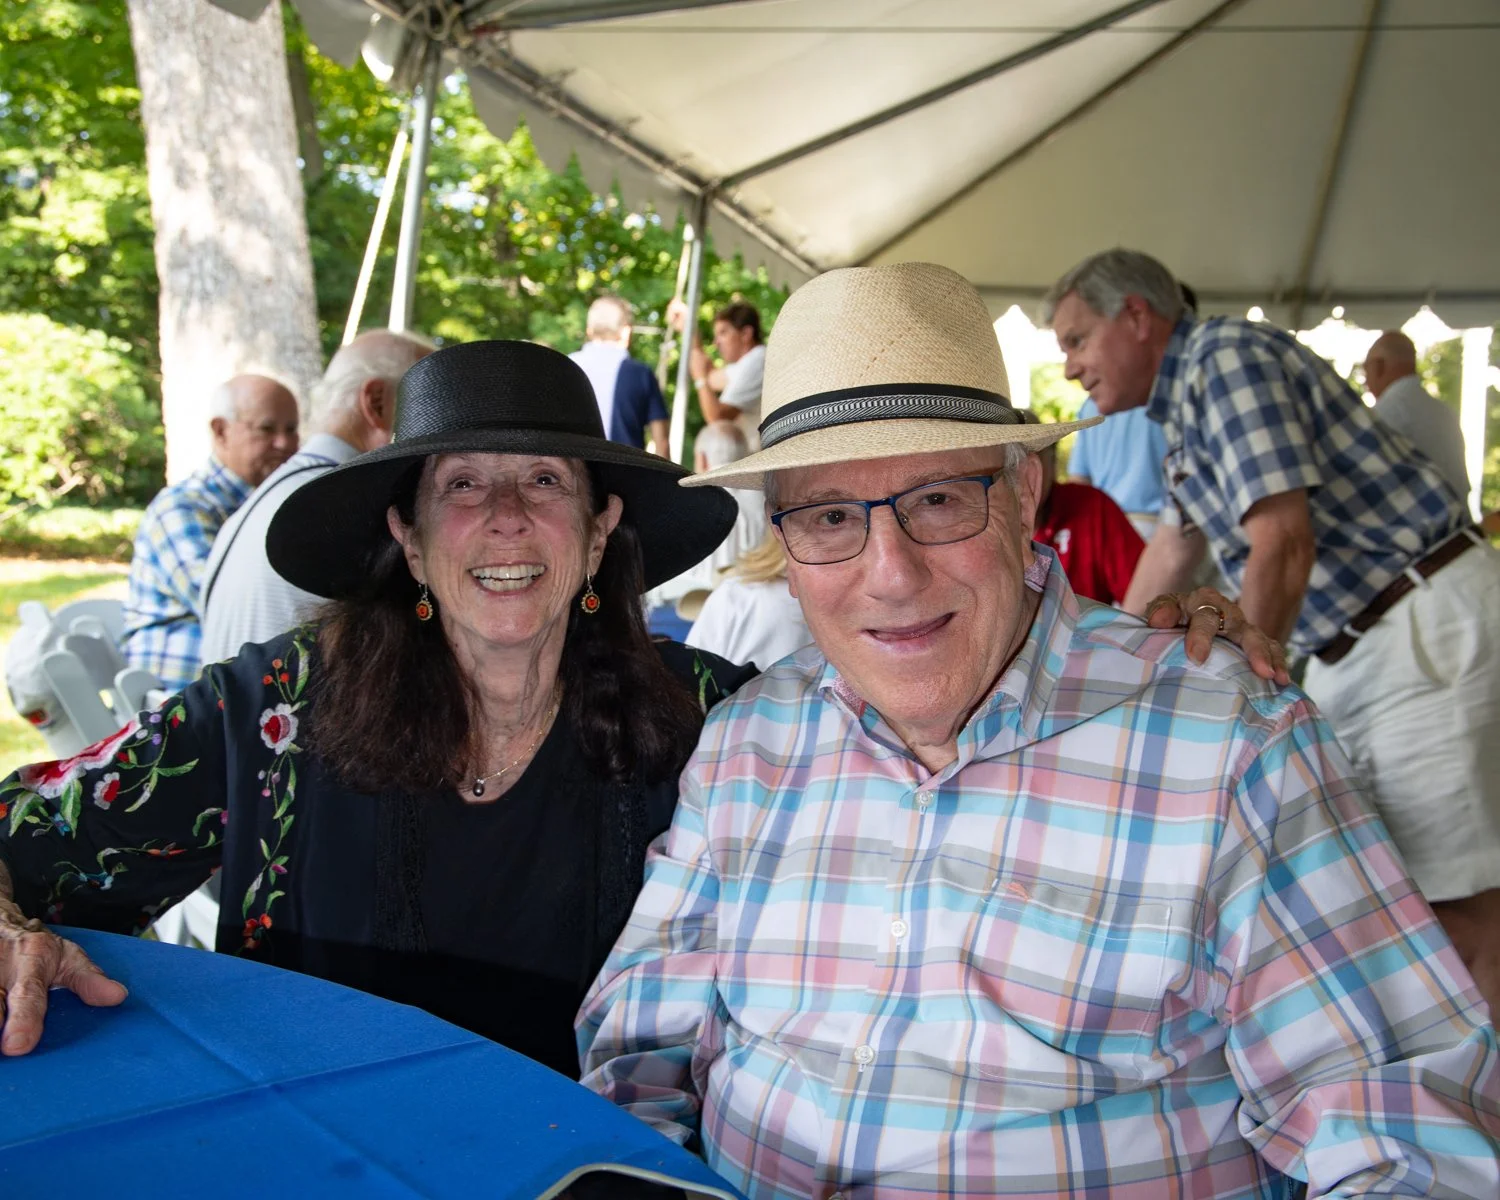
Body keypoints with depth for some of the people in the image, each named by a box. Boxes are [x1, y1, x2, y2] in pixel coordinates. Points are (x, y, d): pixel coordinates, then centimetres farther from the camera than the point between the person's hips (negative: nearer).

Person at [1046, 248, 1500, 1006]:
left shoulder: (1225, 352, -13)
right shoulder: (1184, 406, 16)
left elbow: (1282, 549, -22)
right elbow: (1175, 548, 29)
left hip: (1431, 630, -10)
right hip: (1349, 651, 10)